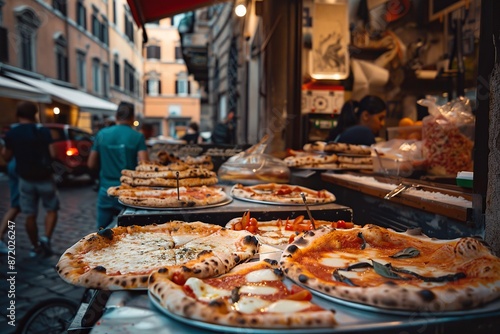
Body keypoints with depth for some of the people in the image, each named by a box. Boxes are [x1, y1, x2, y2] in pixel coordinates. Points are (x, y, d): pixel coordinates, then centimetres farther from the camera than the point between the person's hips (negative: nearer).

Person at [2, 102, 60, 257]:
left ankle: (36, 247, 20)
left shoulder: (11, 134, -2)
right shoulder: (43, 131, -10)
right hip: (44, 178, -2)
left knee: (30, 215, 11)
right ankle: (46, 238, -5)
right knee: (51, 210, 13)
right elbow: (52, 154, -12)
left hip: (25, 179, 2)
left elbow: (7, 157, 8)